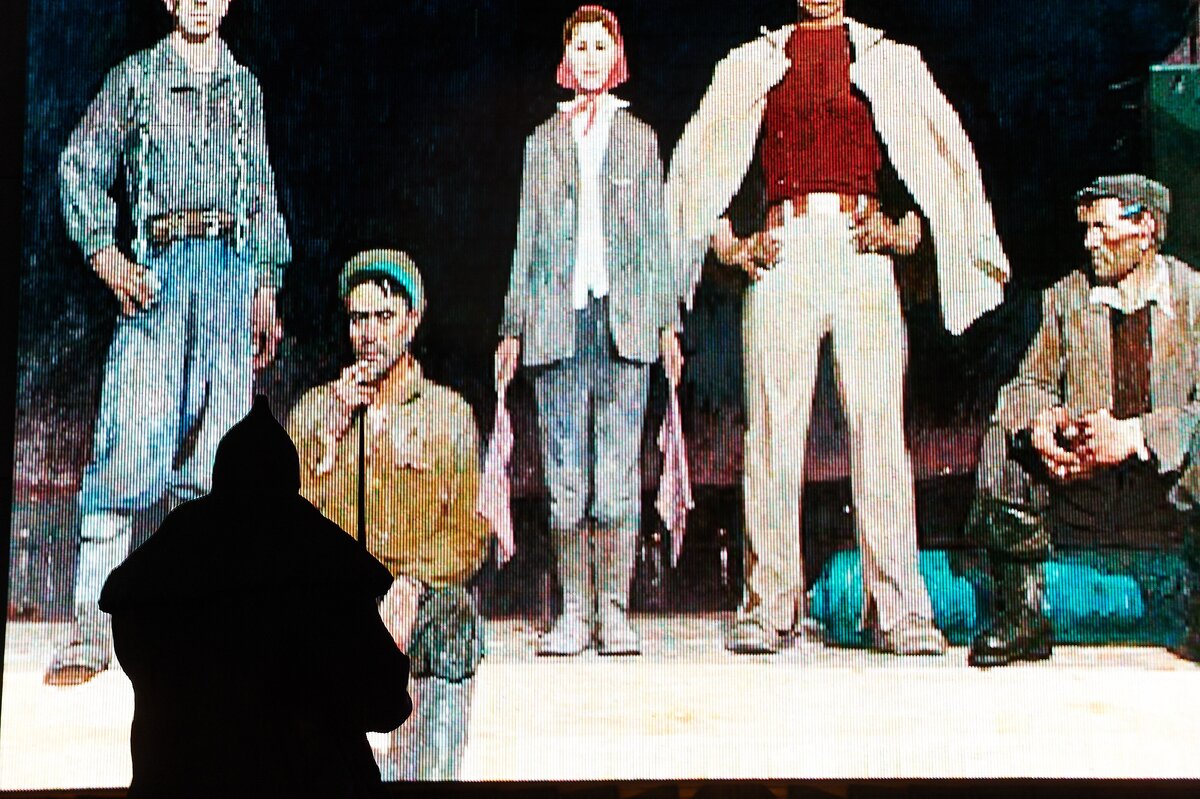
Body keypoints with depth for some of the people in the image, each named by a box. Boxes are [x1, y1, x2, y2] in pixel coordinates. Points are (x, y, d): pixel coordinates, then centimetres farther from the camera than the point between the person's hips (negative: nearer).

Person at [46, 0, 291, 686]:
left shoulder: (245, 84, 19)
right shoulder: (136, 76, 10)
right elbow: (81, 168, 8)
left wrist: (266, 287, 16)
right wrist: (106, 255, -4)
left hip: (234, 269, 3)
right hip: (162, 264, -3)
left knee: (218, 449, 0)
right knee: (131, 440, -12)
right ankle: (93, 629, -11)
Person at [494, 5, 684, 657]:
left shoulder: (640, 139, 15)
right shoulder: (543, 140, 16)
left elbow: (655, 238, 12)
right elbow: (526, 240, 14)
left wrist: (667, 321, 4)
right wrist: (514, 327, 8)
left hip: (623, 319, -1)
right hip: (557, 319, 1)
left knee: (618, 474, -6)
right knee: (564, 477, -2)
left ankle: (614, 611, -1)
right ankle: (575, 612, 3)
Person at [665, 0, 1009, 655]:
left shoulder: (888, 59, 17)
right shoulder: (754, 62, 19)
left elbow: (945, 152, 11)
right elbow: (698, 158, 16)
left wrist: (905, 229, -4)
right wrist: (731, 243, 3)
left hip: (863, 251, 0)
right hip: (783, 251, 1)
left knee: (878, 425, -8)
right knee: (773, 429, -6)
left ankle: (899, 610, -7)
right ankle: (770, 607, -2)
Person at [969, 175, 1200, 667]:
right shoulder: (1065, 298, 10)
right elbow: (1030, 383, 9)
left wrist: (1135, 434, -26)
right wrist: (1038, 419, -16)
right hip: (1081, 476, 3)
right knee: (1001, 446, -22)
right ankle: (1023, 619, -12)